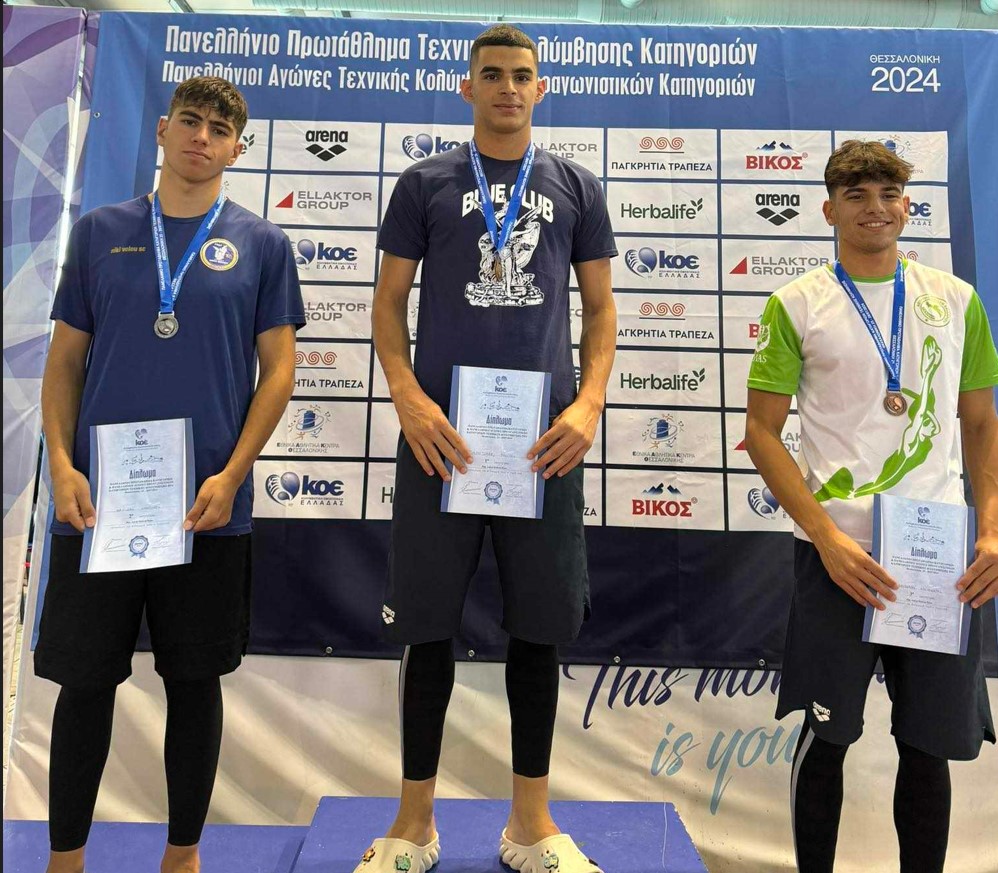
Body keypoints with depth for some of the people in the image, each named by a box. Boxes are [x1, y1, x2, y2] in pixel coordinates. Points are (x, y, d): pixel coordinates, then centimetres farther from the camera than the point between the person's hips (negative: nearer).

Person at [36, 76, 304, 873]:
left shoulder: (261, 244, 3)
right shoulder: (100, 232, 8)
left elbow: (277, 369, 0)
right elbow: (65, 360, 8)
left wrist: (231, 475, -10)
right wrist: (62, 464, -5)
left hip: (210, 505, -1)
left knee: (195, 680, 10)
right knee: (85, 680, 11)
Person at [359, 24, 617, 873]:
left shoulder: (577, 187, 12)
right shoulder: (425, 183, 9)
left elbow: (600, 306, 10)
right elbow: (390, 304, 6)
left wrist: (589, 404, -7)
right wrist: (409, 398, -12)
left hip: (545, 438, 2)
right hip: (443, 432, -1)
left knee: (541, 623, 7)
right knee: (428, 622, 6)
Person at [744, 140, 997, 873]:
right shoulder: (797, 305, 0)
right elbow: (762, 432, -5)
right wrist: (827, 537, -14)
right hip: (841, 549, -2)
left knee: (930, 743, 12)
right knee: (825, 736, 9)